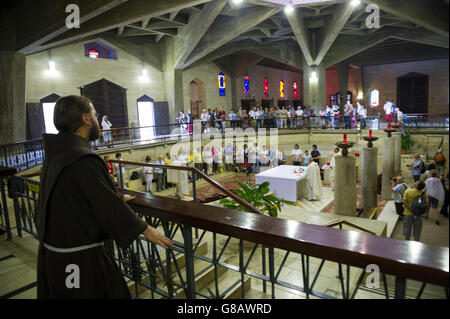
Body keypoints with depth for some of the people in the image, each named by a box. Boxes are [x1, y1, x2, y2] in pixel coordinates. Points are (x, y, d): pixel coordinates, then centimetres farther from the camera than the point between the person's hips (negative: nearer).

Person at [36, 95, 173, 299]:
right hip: (79, 259, -9)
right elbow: (107, 205, -23)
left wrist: (118, 198, 30)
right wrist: (145, 229, -12)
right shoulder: (82, 160, -26)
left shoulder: (55, 155, 5)